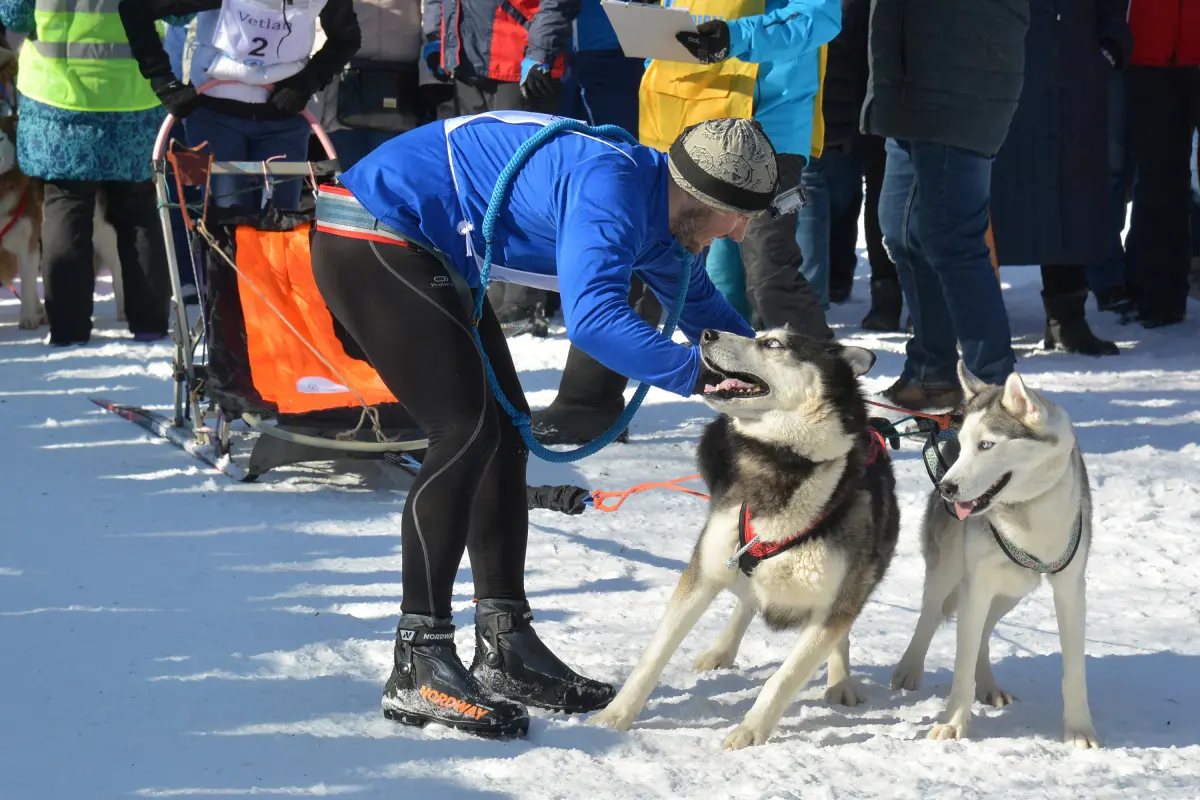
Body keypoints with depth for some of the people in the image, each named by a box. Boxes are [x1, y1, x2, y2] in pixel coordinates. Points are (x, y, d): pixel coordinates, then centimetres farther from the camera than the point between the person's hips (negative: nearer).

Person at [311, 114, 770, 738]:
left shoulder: (660, 211, 7)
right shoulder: (611, 189, -26)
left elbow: (703, 308, 23)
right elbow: (592, 318, -39)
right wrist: (695, 372, -35)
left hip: (429, 255, 11)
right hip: (368, 243, -11)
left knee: (506, 431, 9)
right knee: (467, 432, -16)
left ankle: (504, 649, 15)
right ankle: (417, 671, -14)